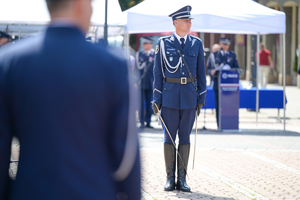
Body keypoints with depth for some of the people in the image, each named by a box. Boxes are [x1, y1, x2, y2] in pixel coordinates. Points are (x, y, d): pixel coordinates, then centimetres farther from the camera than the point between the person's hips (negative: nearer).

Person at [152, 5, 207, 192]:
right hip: (169, 96, -2)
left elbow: (201, 72, 9)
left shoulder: (197, 43, 7)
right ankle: (170, 178, 9)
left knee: (185, 137, 4)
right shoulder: (163, 43, 1)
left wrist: (201, 98, 3)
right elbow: (158, 72, 2)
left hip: (189, 97, 2)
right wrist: (157, 99, -3)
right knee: (169, 137, 1)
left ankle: (182, 179, 9)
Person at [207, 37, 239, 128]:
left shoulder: (233, 55, 14)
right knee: (218, 104, -2)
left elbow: (237, 68, 12)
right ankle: (219, 125, 3)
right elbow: (208, 69, 8)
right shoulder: (214, 55, 11)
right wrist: (211, 71, -15)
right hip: (218, 83, 0)